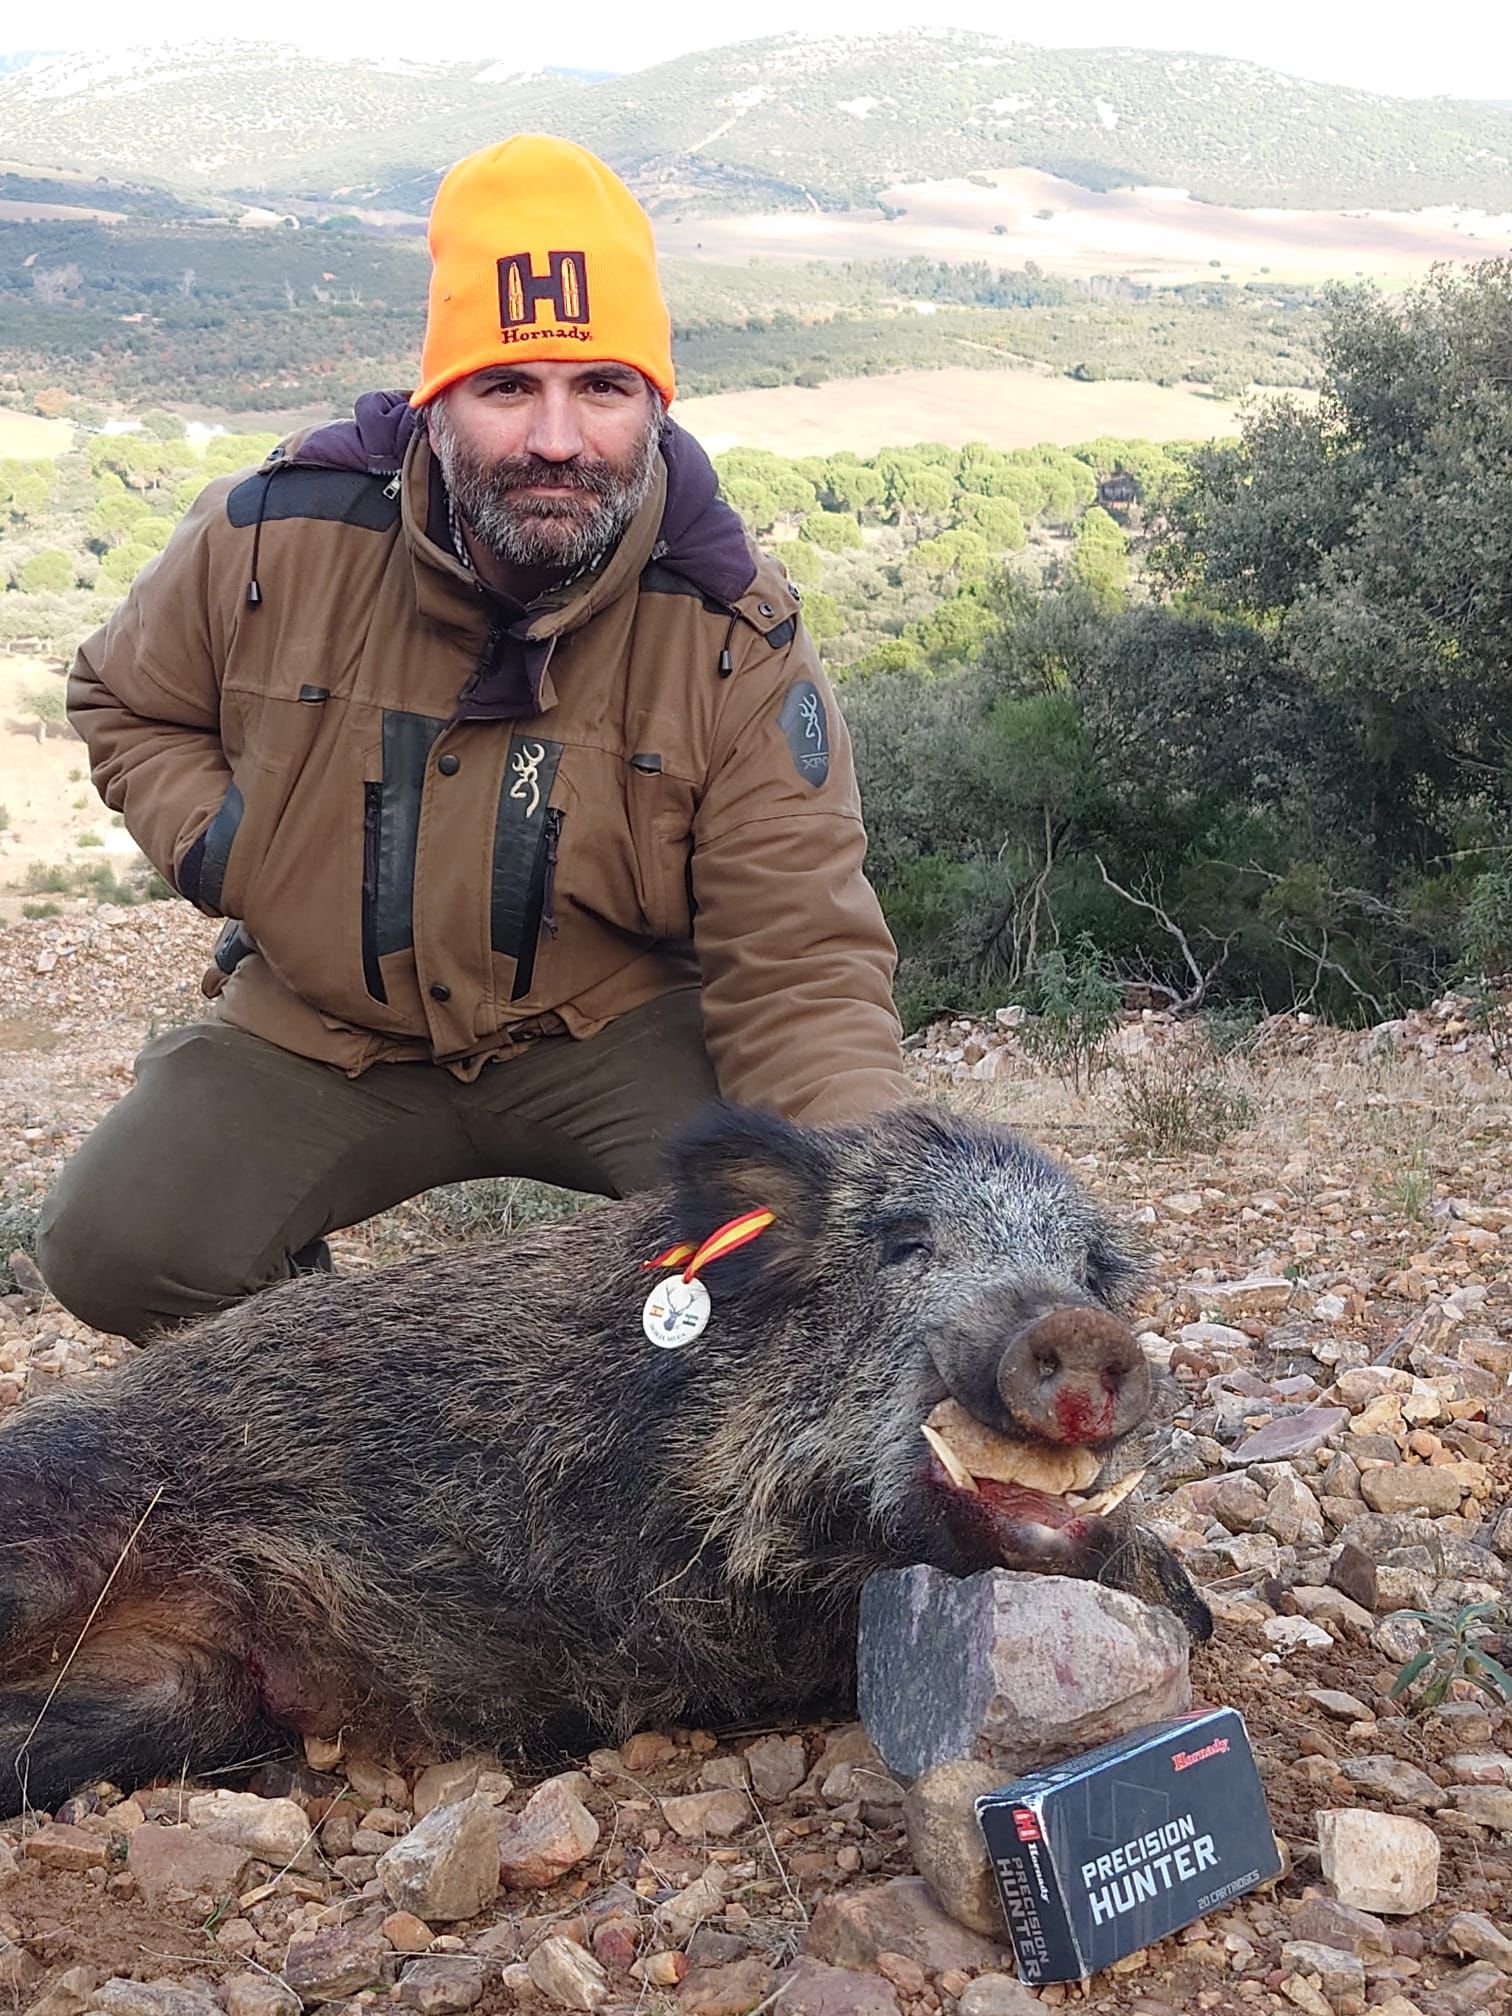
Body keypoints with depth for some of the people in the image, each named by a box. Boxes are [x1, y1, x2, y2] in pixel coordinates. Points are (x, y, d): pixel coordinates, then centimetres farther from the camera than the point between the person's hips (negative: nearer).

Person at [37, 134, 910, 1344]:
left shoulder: (737, 640, -17)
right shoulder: (275, 538, -12)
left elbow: (800, 969, -20)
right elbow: (127, 702, 10)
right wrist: (212, 841, -11)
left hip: (614, 1036, -1)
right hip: (319, 1036, 2)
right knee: (117, 1251, -18)